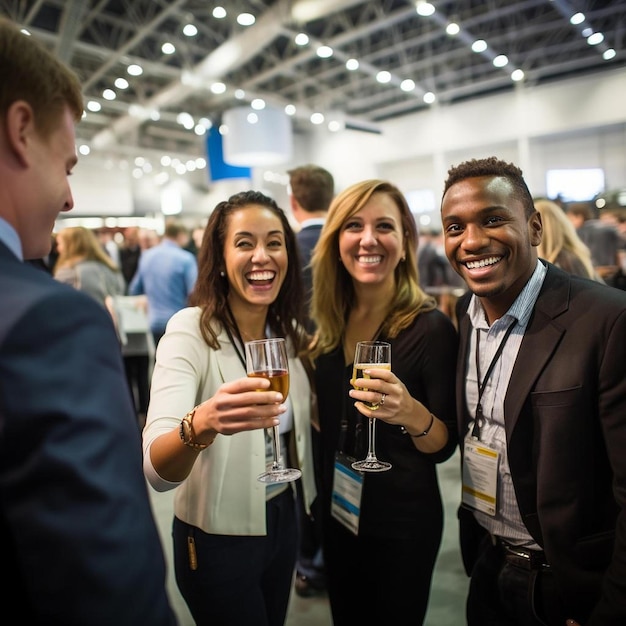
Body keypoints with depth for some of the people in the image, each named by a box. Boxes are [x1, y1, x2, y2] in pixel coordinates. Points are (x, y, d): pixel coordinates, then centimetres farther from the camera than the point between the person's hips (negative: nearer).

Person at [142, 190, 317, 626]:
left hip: (283, 520, 6)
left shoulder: (289, 330, -4)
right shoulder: (190, 330, -22)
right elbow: (156, 471, -32)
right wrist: (201, 424, -51)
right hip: (219, 537, -5)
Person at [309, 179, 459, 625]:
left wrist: (411, 412, -34)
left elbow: (445, 446, -16)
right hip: (337, 512, 5)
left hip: (403, 522, -5)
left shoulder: (430, 327, -19)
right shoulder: (332, 323, -4)